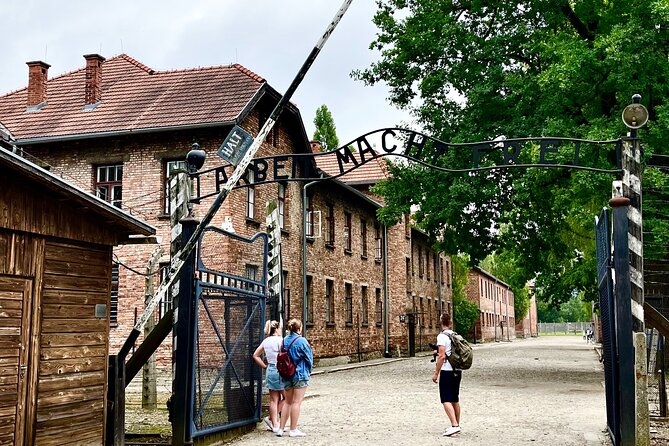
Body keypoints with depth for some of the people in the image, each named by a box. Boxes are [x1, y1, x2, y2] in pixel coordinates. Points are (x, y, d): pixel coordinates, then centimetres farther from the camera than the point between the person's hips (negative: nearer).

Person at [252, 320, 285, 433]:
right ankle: (271, 418, 5)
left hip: (270, 370, 7)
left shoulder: (266, 341, 10)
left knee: (274, 399, 11)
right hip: (279, 370, -7)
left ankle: (274, 424, 12)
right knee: (286, 398, 7)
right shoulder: (280, 340, -12)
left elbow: (255, 355, 15)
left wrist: (265, 366, 16)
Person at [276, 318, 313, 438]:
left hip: (287, 374, 6)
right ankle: (293, 430, 4)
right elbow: (309, 358, -7)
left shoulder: (285, 340, 3)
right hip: (300, 374, -6)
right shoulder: (301, 341, -14)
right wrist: (308, 371, 10)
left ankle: (281, 429, 15)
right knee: (297, 402, 0)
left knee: (288, 402, 14)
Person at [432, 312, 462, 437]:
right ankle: (457, 425, 21)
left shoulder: (442, 336, -13)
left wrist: (436, 373, -14)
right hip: (458, 371, 7)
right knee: (455, 399, 15)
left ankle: (454, 425, -18)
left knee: (446, 400, -7)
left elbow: (442, 356, -19)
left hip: (447, 371, -7)